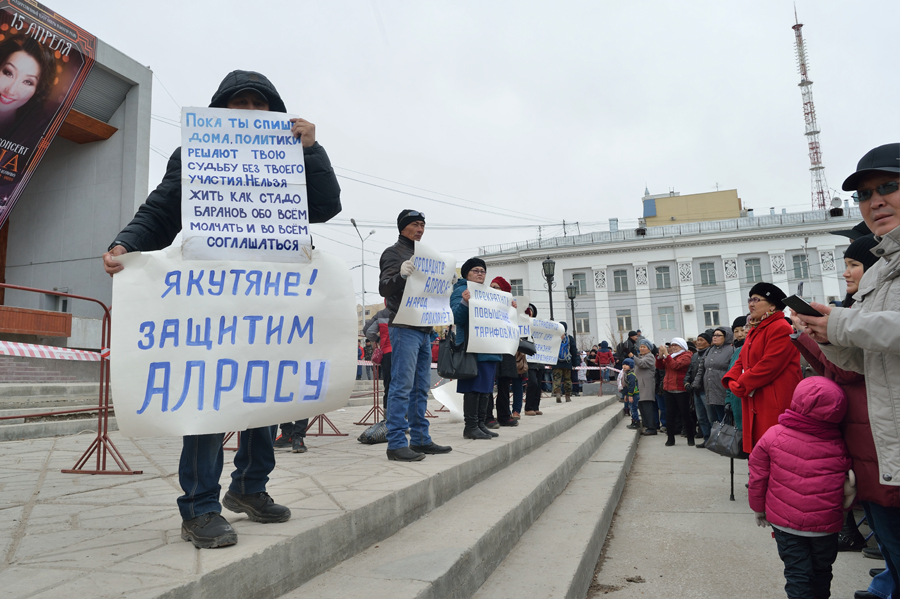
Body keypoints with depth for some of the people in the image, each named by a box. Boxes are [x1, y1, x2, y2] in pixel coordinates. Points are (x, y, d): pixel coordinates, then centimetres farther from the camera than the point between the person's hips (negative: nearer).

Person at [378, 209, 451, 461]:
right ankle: (396, 444, -7)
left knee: (421, 388, 10)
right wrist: (401, 274, -32)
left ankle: (420, 439, 16)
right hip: (404, 329, -9)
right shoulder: (393, 253, -2)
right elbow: (384, 288, -14)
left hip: (424, 329, 9)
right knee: (402, 386, -10)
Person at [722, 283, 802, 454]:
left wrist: (741, 385, -13)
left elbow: (769, 365, -21)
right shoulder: (755, 331, 19)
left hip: (774, 406, -9)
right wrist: (732, 380, -1)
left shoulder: (781, 329, -13)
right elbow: (742, 360, 18)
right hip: (754, 405, 9)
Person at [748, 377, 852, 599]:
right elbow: (847, 485, 0)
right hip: (826, 524, 2)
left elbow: (758, 476, -4)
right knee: (822, 569, 23)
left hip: (785, 521, -1)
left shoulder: (774, 435, -11)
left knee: (797, 572, 8)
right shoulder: (838, 446, -8)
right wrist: (842, 510, 22)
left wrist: (758, 507, 11)